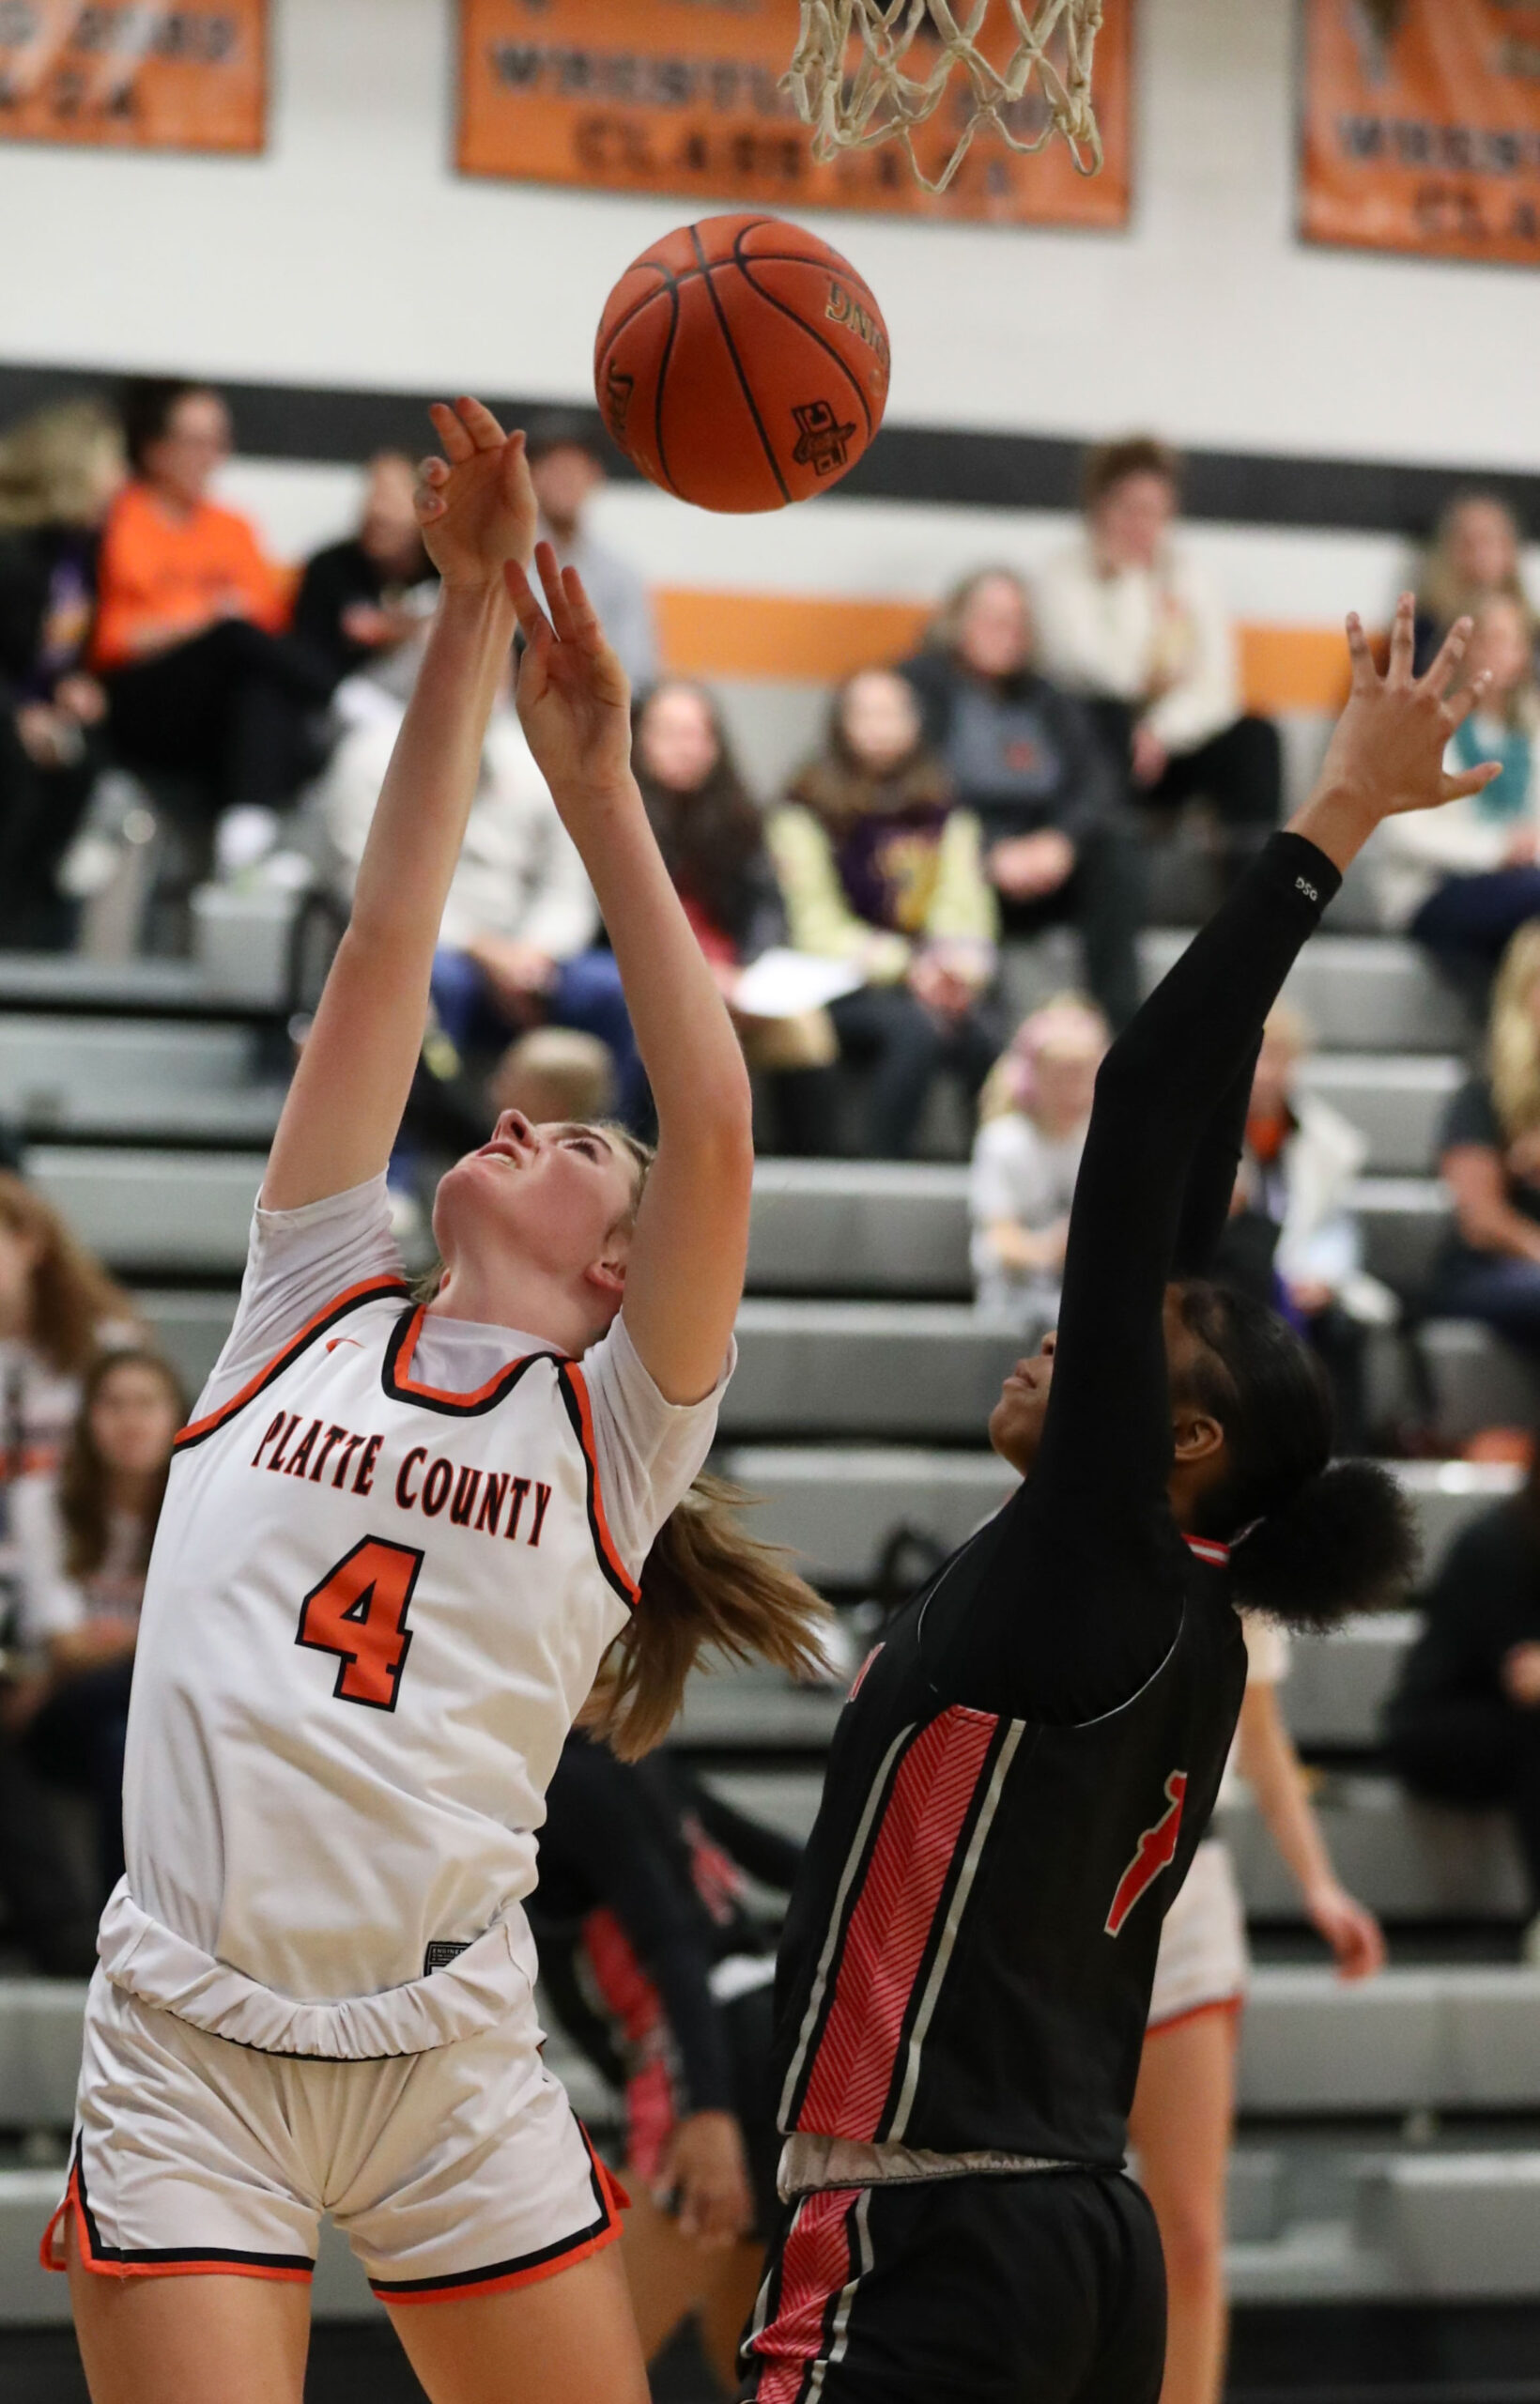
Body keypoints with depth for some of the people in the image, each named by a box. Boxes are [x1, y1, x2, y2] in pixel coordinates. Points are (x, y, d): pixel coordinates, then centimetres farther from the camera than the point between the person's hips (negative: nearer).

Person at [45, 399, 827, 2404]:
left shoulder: (614, 1427, 8)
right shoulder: (312, 1315, 13)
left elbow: (716, 1127, -5)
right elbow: (387, 946, 10)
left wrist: (599, 789, -4)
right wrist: (472, 613, 8)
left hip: (452, 2068, -1)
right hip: (188, 2058, 1)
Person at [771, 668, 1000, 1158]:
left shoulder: (943, 810, 14)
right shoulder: (810, 809, 1)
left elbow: (964, 906, 10)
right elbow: (817, 928, -4)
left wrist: (961, 964, -13)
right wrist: (905, 967, -16)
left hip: (933, 983, 3)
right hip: (845, 987, -3)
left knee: (982, 1035, -28)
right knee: (918, 1026, -34)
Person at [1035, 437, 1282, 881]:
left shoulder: (1186, 577, 8)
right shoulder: (1066, 577, -5)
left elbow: (1216, 690, -2)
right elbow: (1111, 676, -20)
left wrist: (1161, 733, -19)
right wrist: (1131, 583, -12)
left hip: (1164, 756, 4)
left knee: (1255, 736, -22)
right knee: (1107, 717, -36)